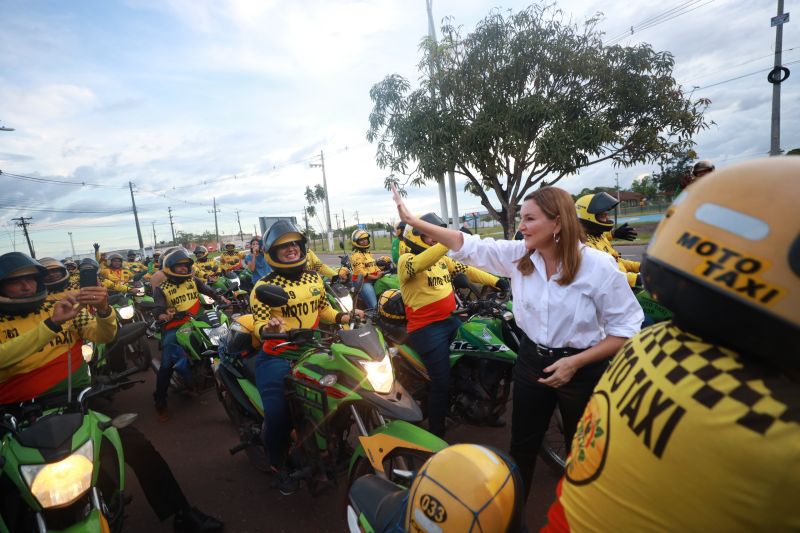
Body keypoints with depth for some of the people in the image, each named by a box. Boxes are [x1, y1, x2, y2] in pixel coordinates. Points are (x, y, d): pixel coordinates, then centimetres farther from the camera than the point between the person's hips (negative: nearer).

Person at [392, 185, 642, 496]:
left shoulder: (599, 266, -19)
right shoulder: (518, 255, -7)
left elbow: (627, 328, -13)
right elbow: (468, 245, -8)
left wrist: (575, 363, -22)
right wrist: (413, 221, -12)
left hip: (581, 368, -3)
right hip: (531, 360, 4)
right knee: (522, 444, 19)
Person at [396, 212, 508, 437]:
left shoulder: (441, 258, 14)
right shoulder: (406, 260, -11)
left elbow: (465, 270, 10)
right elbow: (420, 263, -33)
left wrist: (495, 281, -1)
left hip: (451, 320, 8)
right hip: (427, 328, -8)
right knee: (442, 384, -4)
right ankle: (436, 435, 18)